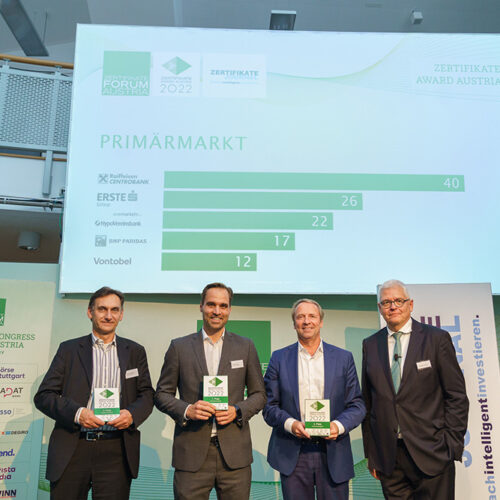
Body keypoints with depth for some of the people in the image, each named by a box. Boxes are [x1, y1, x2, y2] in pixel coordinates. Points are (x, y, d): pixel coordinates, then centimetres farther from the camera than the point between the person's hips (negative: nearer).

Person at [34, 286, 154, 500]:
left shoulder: (135, 351, 11)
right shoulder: (69, 349, 7)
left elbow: (147, 395, 10)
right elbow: (43, 396, 3)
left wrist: (132, 414, -11)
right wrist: (77, 413, -13)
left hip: (116, 452, 1)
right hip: (71, 449, 0)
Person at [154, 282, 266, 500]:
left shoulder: (245, 346, 7)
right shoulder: (179, 347, 5)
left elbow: (259, 394, 11)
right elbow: (162, 394, 6)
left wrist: (237, 411, -8)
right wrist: (186, 410, -12)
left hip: (234, 453, 1)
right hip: (191, 453, -1)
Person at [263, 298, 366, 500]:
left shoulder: (343, 358, 6)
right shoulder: (279, 358, 5)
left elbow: (357, 405, 5)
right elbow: (269, 406, 4)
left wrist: (339, 425, -13)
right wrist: (289, 423, -14)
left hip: (333, 454, 1)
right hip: (292, 455, 0)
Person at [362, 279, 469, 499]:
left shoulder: (437, 338, -2)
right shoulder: (370, 345, 7)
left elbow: (457, 397, -2)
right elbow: (368, 401, 9)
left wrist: (452, 446, -7)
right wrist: (370, 453, 7)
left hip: (431, 456, -3)